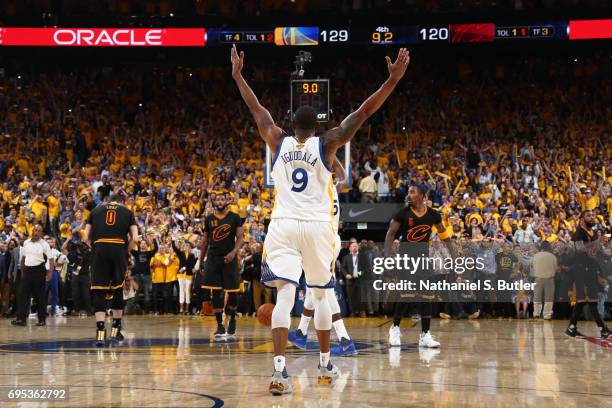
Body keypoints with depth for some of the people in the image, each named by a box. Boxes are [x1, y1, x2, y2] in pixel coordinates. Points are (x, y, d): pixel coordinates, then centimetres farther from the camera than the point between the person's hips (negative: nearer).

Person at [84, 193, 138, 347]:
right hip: (119, 249, 0)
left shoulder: (96, 211, 19)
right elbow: (134, 238, 4)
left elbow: (87, 238, 11)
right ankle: (115, 331, 20)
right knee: (117, 290, 14)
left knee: (99, 292, 0)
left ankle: (100, 332, -10)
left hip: (99, 249, 0)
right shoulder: (127, 212, 16)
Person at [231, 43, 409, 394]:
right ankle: (326, 364, 24)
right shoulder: (327, 144, 0)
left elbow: (257, 108, 18)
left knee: (285, 295, -9)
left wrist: (237, 75, 30)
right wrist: (394, 79, -5)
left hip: (283, 225, 1)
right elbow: (362, 113, -4)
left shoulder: (279, 142, 6)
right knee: (321, 295, 17)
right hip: (317, 227, -1)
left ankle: (280, 369, -25)